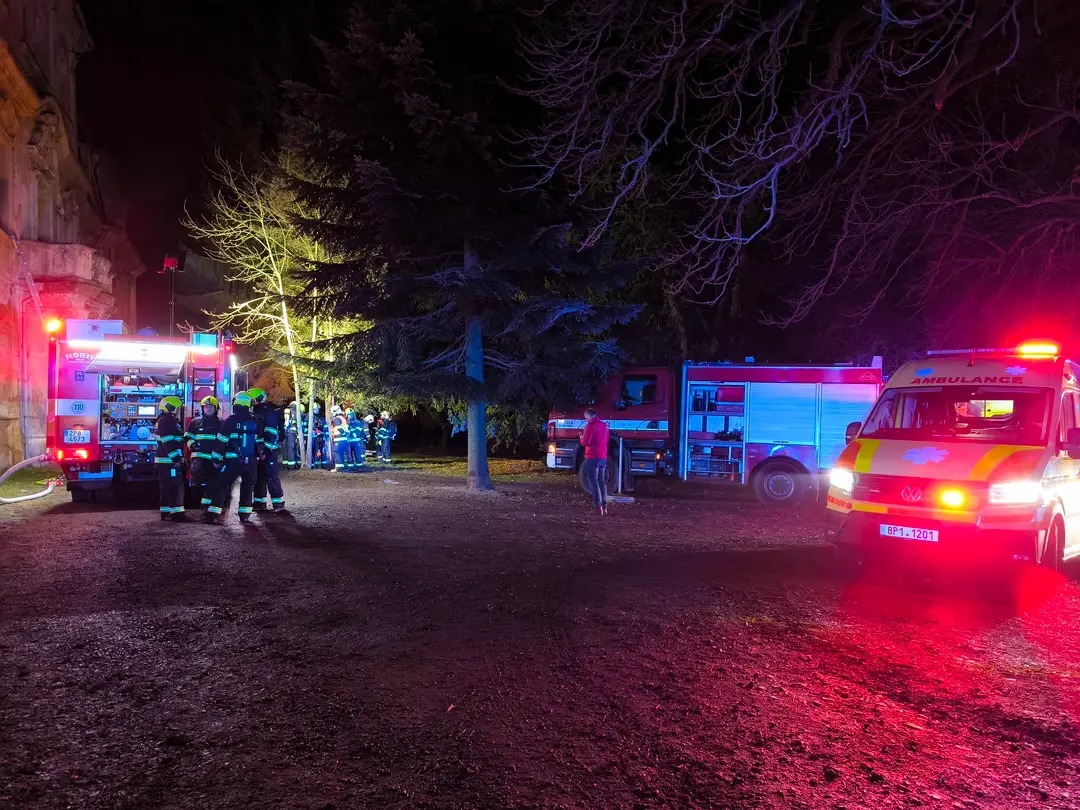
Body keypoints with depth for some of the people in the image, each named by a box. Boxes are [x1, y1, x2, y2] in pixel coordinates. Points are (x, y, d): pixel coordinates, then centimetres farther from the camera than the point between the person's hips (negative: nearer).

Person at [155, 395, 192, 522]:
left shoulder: (169, 421, 21)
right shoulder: (166, 421, -14)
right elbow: (168, 443, -22)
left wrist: (179, 458, 26)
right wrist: (176, 459, -24)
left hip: (166, 460, 11)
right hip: (169, 461, -11)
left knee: (166, 487, 12)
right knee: (176, 486, -11)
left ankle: (165, 512, 17)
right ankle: (177, 513, -12)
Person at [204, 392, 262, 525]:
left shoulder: (230, 421, -6)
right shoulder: (255, 422, 6)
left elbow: (221, 442, -5)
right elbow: (259, 443, 12)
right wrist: (258, 455, 23)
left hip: (233, 460, -3)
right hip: (251, 460, 3)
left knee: (223, 486, -1)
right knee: (248, 486, 11)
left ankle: (213, 513, -7)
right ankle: (245, 514, 9)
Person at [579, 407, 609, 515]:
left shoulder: (590, 425, -12)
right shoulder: (604, 425, 13)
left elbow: (585, 442, -16)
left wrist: (582, 437, 6)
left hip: (593, 457, -8)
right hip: (603, 457, 8)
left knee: (594, 482, -4)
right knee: (602, 481, 13)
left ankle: (598, 506, -11)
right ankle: (604, 506, 13)